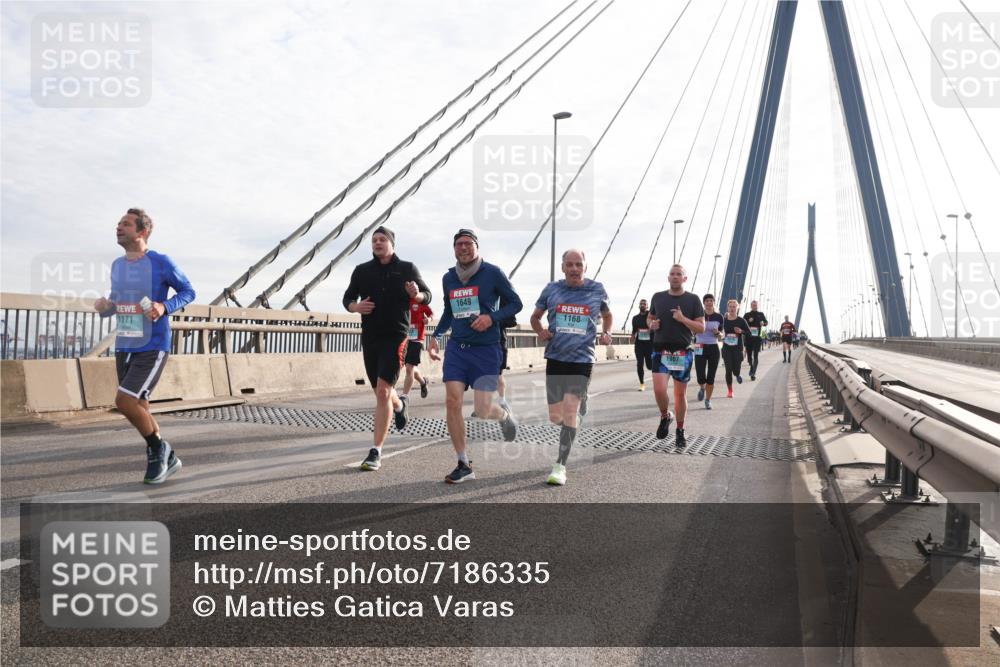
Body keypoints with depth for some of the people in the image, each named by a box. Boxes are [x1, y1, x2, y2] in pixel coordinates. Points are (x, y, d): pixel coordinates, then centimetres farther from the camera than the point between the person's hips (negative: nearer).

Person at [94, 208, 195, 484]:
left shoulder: (161, 262, -9)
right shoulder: (117, 265, 9)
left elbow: (188, 292, -1)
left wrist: (165, 307, -19)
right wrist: (104, 306, -3)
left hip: (152, 349, -7)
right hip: (123, 348, 7)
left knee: (124, 402, -17)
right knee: (139, 409, 10)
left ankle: (159, 447, 8)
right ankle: (168, 459, 27)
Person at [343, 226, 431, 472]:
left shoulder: (407, 268, 3)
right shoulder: (362, 270, 9)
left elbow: (427, 295, 9)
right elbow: (348, 297, 15)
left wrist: (417, 295, -15)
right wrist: (356, 307, -9)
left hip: (395, 336, -4)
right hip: (369, 336, 4)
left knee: (383, 391, -16)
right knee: (380, 391, 16)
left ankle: (376, 452, -11)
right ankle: (399, 405, 53)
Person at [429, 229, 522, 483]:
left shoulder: (492, 273, -5)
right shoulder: (448, 278, 10)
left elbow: (515, 303, 0)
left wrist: (492, 317, -16)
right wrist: (436, 336, 10)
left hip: (486, 349, -4)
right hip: (456, 348, 4)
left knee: (483, 410, -8)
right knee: (452, 402, -8)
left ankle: (505, 415, 32)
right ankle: (463, 465, 5)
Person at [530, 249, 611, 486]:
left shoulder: (597, 290, 2)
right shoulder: (551, 289, 2)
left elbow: (607, 315, 20)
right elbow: (535, 317, 16)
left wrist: (606, 332, 1)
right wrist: (540, 332, -5)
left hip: (582, 359, -2)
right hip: (555, 358, 2)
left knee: (570, 411, -13)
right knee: (555, 417, 5)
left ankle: (560, 466, -4)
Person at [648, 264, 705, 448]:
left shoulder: (693, 300, 0)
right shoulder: (657, 297, 7)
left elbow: (701, 328, -1)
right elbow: (649, 317, 22)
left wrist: (683, 319, -17)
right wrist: (652, 324, -1)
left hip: (683, 353, -1)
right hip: (660, 351, 1)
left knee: (680, 393, 7)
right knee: (659, 389, -16)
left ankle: (680, 431, 23)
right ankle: (665, 416, 14)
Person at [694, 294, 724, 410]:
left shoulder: (718, 317, 3)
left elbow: (721, 337, 10)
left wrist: (718, 333, -12)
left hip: (713, 348, 1)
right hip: (700, 349, -1)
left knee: (711, 378, 3)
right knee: (700, 377, -8)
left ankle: (708, 400, 21)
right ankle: (702, 388, 27)